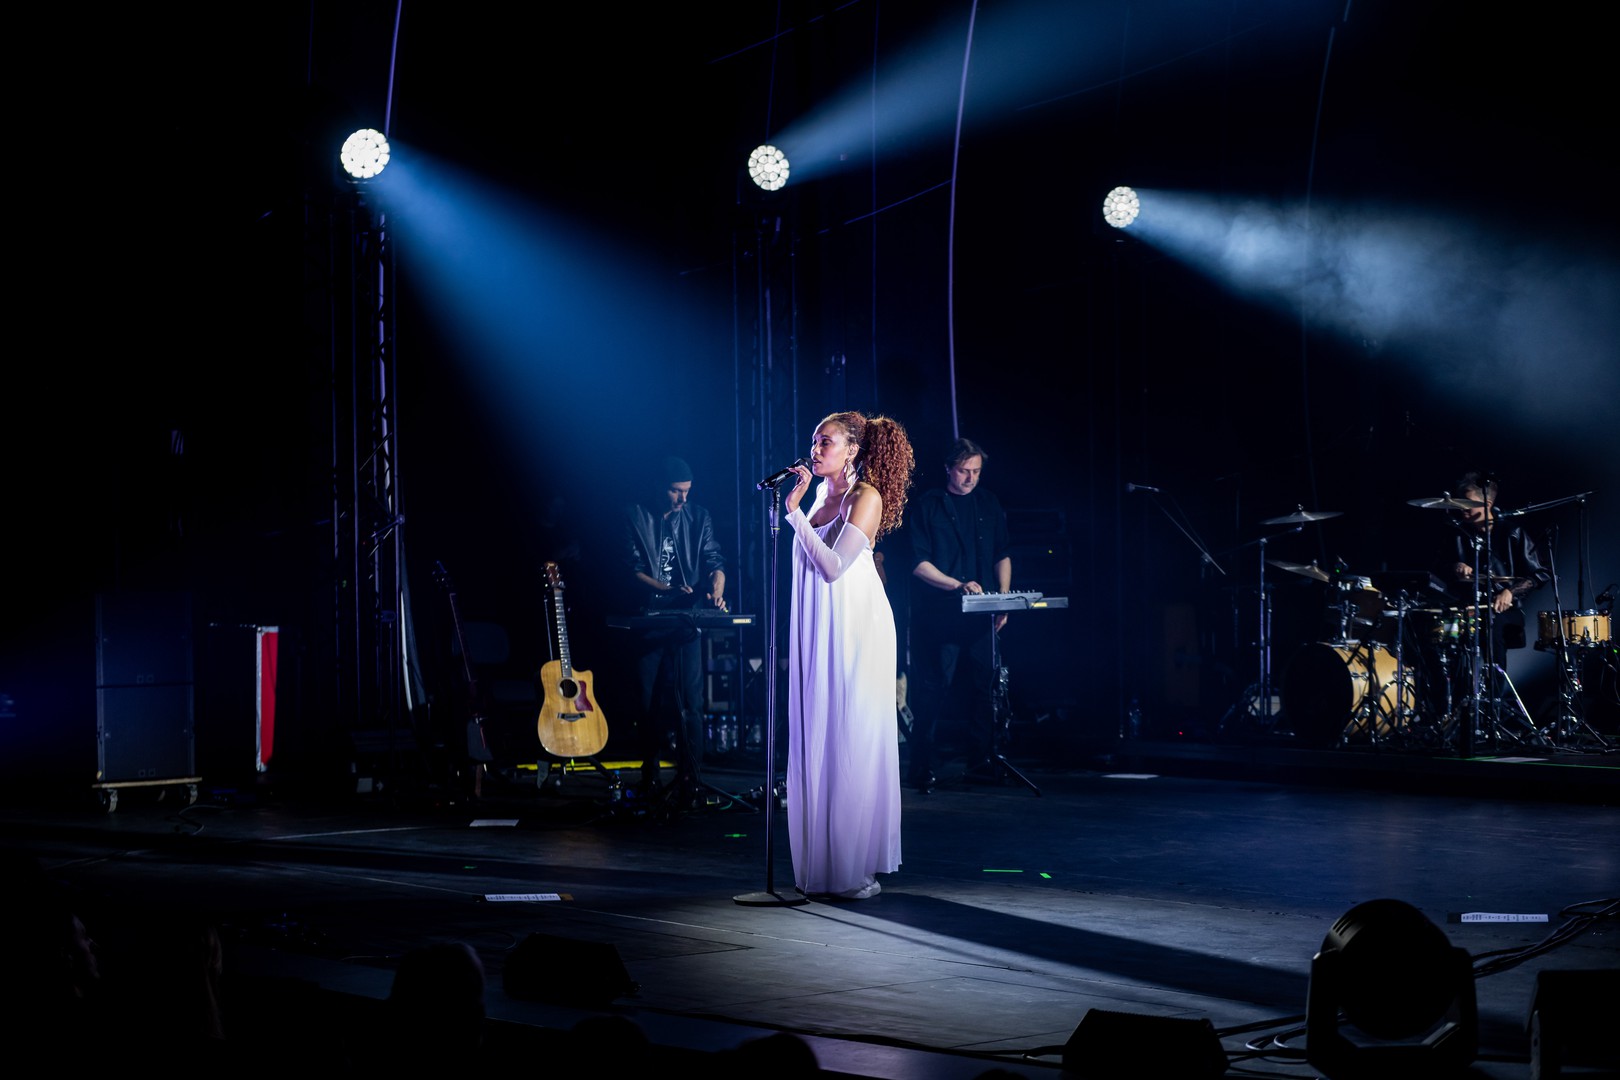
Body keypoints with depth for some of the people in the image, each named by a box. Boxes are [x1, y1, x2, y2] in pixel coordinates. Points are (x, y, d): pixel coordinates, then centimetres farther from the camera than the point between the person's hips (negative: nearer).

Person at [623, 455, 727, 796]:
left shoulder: (698, 517, 8)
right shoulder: (636, 517, 3)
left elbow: (713, 560, 0)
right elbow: (634, 570, -2)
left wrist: (716, 590, -21)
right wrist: (669, 590, -16)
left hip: (687, 617, 0)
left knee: (690, 700, -6)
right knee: (649, 700, 4)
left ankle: (691, 778, -3)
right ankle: (649, 778, 14)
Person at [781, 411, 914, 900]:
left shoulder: (865, 497, -10)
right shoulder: (823, 492, 13)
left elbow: (834, 566, -20)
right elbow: (813, 563, 11)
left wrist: (795, 511, -18)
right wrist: (795, 501, 12)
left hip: (853, 629, -8)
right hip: (818, 630, 8)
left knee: (852, 741, -4)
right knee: (818, 738, 7)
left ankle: (858, 865, 1)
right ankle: (825, 863, 13)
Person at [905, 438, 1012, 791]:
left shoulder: (988, 503, 13)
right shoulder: (928, 506, -1)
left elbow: (1003, 555, 17)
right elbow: (919, 563, -6)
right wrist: (958, 585, -18)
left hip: (981, 616, 4)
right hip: (939, 615, -4)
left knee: (982, 686, 4)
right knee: (933, 689, -7)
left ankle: (982, 760, 12)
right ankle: (921, 767, -3)